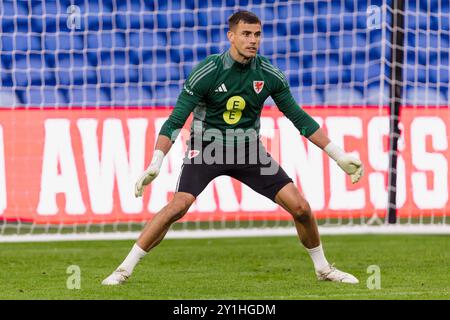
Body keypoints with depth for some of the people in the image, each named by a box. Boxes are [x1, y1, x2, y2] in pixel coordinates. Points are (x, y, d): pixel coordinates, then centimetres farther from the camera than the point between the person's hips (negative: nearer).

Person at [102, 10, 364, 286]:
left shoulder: (270, 75, -8)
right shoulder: (206, 73, -18)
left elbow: (300, 118, 3)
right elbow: (175, 121, -17)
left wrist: (339, 155, 1)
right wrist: (156, 163, -29)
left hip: (248, 149, 3)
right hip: (206, 148, -3)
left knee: (300, 207, -7)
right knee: (178, 206, -25)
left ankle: (323, 267, 18)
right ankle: (125, 269, -14)